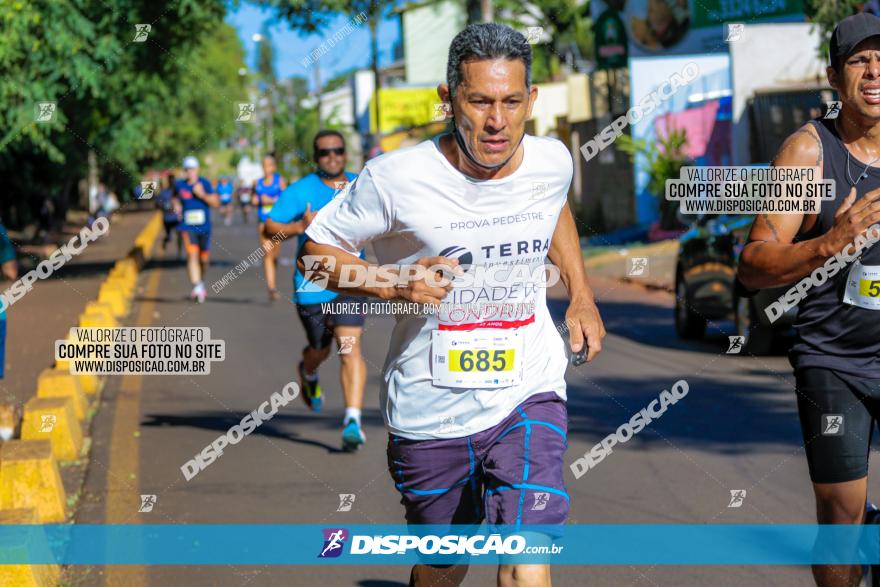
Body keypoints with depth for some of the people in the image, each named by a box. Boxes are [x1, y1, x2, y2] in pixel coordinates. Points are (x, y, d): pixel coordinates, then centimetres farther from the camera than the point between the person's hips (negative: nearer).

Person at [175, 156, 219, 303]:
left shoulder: (205, 183, -1)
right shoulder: (179, 185, 3)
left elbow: (216, 203, -6)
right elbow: (175, 196, 25)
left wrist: (202, 195, -18)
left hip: (204, 227, 1)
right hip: (188, 227, -1)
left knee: (203, 259, 12)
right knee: (192, 255, -19)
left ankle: (201, 281, 40)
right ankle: (197, 287, -27)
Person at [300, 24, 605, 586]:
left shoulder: (551, 161, -5)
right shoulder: (397, 178, -17)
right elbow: (316, 249, -4)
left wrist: (581, 295, 14)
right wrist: (393, 284, -20)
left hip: (529, 397, 1)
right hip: (429, 409, -1)